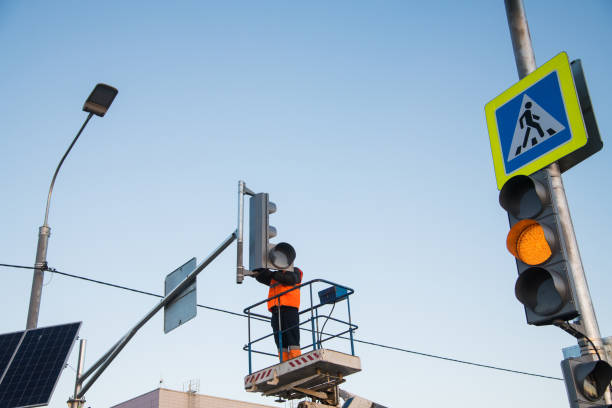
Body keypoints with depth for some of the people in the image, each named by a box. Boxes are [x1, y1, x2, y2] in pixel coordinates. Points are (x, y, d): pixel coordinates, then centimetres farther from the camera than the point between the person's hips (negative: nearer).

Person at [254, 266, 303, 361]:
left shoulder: (295, 271, 16)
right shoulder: (274, 277, 30)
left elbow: (290, 279, -5)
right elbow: (261, 277, 18)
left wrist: (274, 274, 0)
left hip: (289, 308, -5)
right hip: (276, 310, 5)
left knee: (292, 339, -13)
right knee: (280, 341, -3)